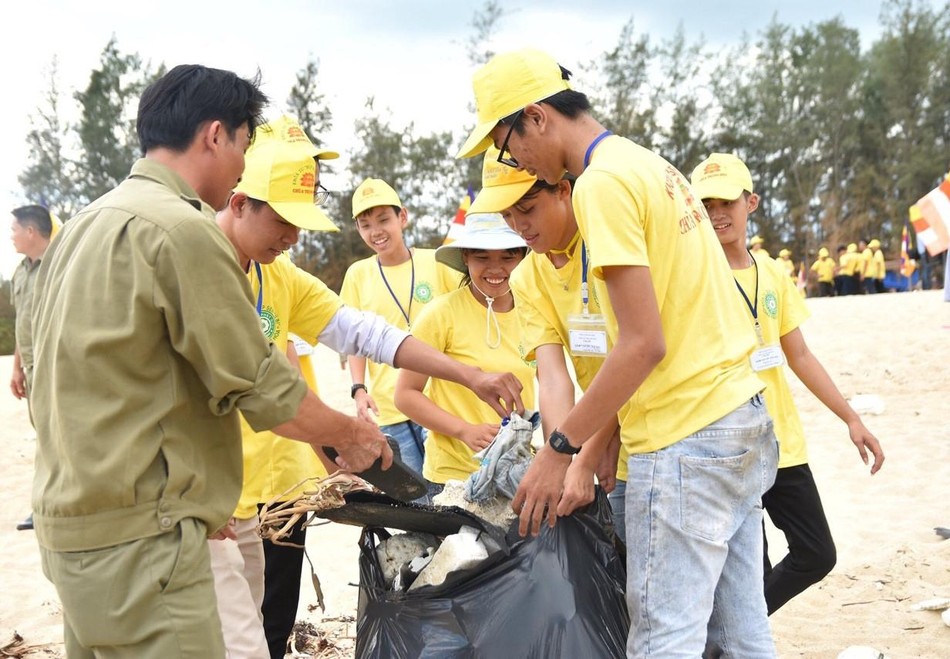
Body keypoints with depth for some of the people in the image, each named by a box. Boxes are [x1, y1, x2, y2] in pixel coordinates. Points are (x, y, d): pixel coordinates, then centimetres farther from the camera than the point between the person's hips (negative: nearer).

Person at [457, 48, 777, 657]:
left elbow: (644, 343, -19)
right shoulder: (648, 164, 16)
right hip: (745, 420, 10)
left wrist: (559, 450, -12)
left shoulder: (602, 183, -13)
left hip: (685, 441, -10)